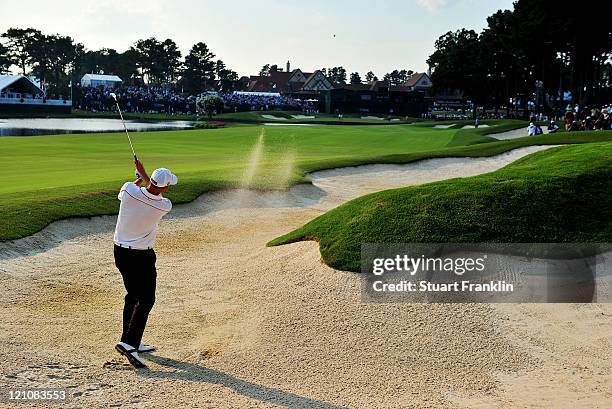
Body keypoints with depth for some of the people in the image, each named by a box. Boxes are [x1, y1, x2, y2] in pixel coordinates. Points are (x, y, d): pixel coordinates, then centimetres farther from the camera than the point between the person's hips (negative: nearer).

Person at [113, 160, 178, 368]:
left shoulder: (129, 190, -15)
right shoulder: (165, 206, -19)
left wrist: (140, 178, 27)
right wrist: (143, 173, 15)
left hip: (120, 251, 6)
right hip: (141, 256, -6)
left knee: (133, 295, 18)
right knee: (146, 300, 1)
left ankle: (133, 343, 25)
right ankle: (127, 342, -13)